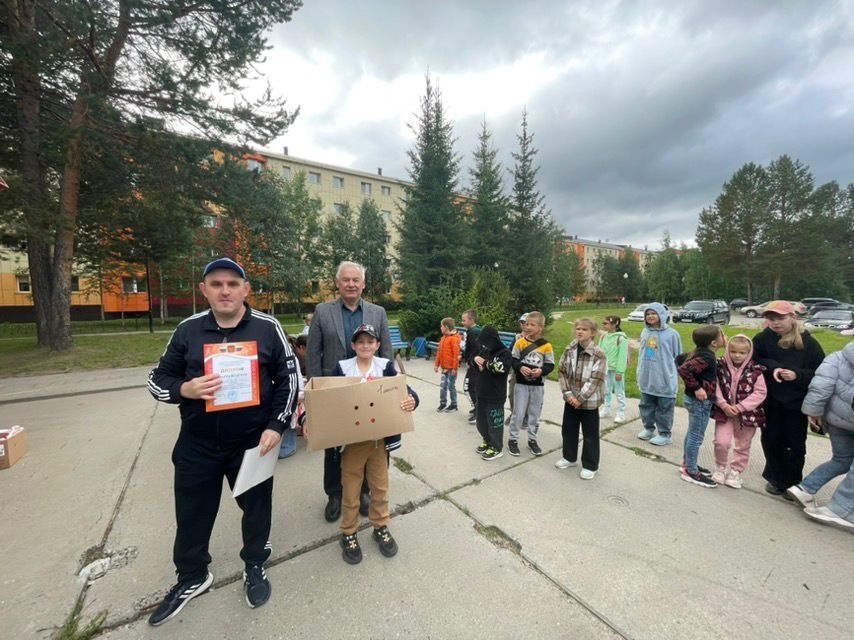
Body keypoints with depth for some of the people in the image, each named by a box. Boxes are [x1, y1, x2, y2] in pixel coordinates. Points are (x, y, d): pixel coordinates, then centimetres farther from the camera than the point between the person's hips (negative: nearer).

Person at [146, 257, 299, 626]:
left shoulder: (267, 328, -8)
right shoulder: (188, 330, -2)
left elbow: (289, 378, -3)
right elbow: (157, 379, 6)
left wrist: (276, 426, -10)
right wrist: (185, 389, -17)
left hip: (252, 441, -1)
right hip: (197, 444, 2)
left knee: (256, 507, 17)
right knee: (192, 513, 19)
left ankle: (255, 568, 45)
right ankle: (191, 577, 48)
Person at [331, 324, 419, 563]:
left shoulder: (386, 366, -5)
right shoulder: (342, 368, -6)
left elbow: (404, 391, -9)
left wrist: (412, 400, -31)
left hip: (379, 438, 1)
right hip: (351, 439, -1)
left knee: (380, 486, 18)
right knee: (351, 489, 14)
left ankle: (381, 527, 41)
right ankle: (349, 533, 36)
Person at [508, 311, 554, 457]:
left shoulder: (546, 345, -5)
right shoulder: (520, 342, -5)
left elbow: (550, 365, -2)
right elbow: (512, 360, -3)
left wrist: (541, 371, -20)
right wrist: (520, 368, -22)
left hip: (538, 385, 1)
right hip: (521, 383, -1)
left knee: (535, 414, 14)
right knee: (518, 413, 4)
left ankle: (532, 440, 29)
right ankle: (513, 439, 19)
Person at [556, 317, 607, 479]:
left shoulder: (599, 354, -14)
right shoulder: (569, 350, 0)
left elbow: (595, 380, -17)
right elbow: (561, 372, 0)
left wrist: (580, 398, -16)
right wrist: (568, 394, -9)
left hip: (589, 401, -5)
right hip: (571, 399, 5)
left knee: (590, 434, 8)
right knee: (568, 429, 17)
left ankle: (590, 466, 26)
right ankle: (569, 457, 37)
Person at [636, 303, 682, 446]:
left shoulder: (671, 334, -8)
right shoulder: (645, 332, 5)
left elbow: (677, 357, -1)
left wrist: (675, 376, 1)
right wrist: (640, 373, 13)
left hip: (664, 380, -5)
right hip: (646, 379, 5)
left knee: (664, 409, 7)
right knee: (646, 406, 16)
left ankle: (665, 434, 21)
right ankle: (648, 428, 32)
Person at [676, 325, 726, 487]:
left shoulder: (701, 352, 3)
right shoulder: (707, 357, -23)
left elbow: (680, 359, 16)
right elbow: (683, 369, -34)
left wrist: (694, 382, 14)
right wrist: (696, 387, -25)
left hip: (696, 400, 9)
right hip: (700, 401, -9)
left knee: (692, 434, 20)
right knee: (696, 437, 2)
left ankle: (687, 464, 34)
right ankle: (691, 472, 13)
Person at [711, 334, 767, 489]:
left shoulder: (755, 371, -8)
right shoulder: (721, 367, -7)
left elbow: (760, 393, -8)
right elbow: (716, 389, -4)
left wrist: (740, 407, -16)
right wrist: (724, 405, -16)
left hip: (748, 415, 1)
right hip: (724, 412, 0)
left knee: (742, 447, 14)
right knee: (721, 442, -8)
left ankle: (735, 472, 33)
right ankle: (720, 467, 18)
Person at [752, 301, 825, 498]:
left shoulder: (808, 343, -5)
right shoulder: (762, 339, -6)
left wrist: (797, 375, -20)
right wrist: (771, 367, -22)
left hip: (797, 403, 0)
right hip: (770, 401, 0)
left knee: (795, 444, 9)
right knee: (771, 441, 10)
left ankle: (792, 483, 26)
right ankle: (775, 478, 30)